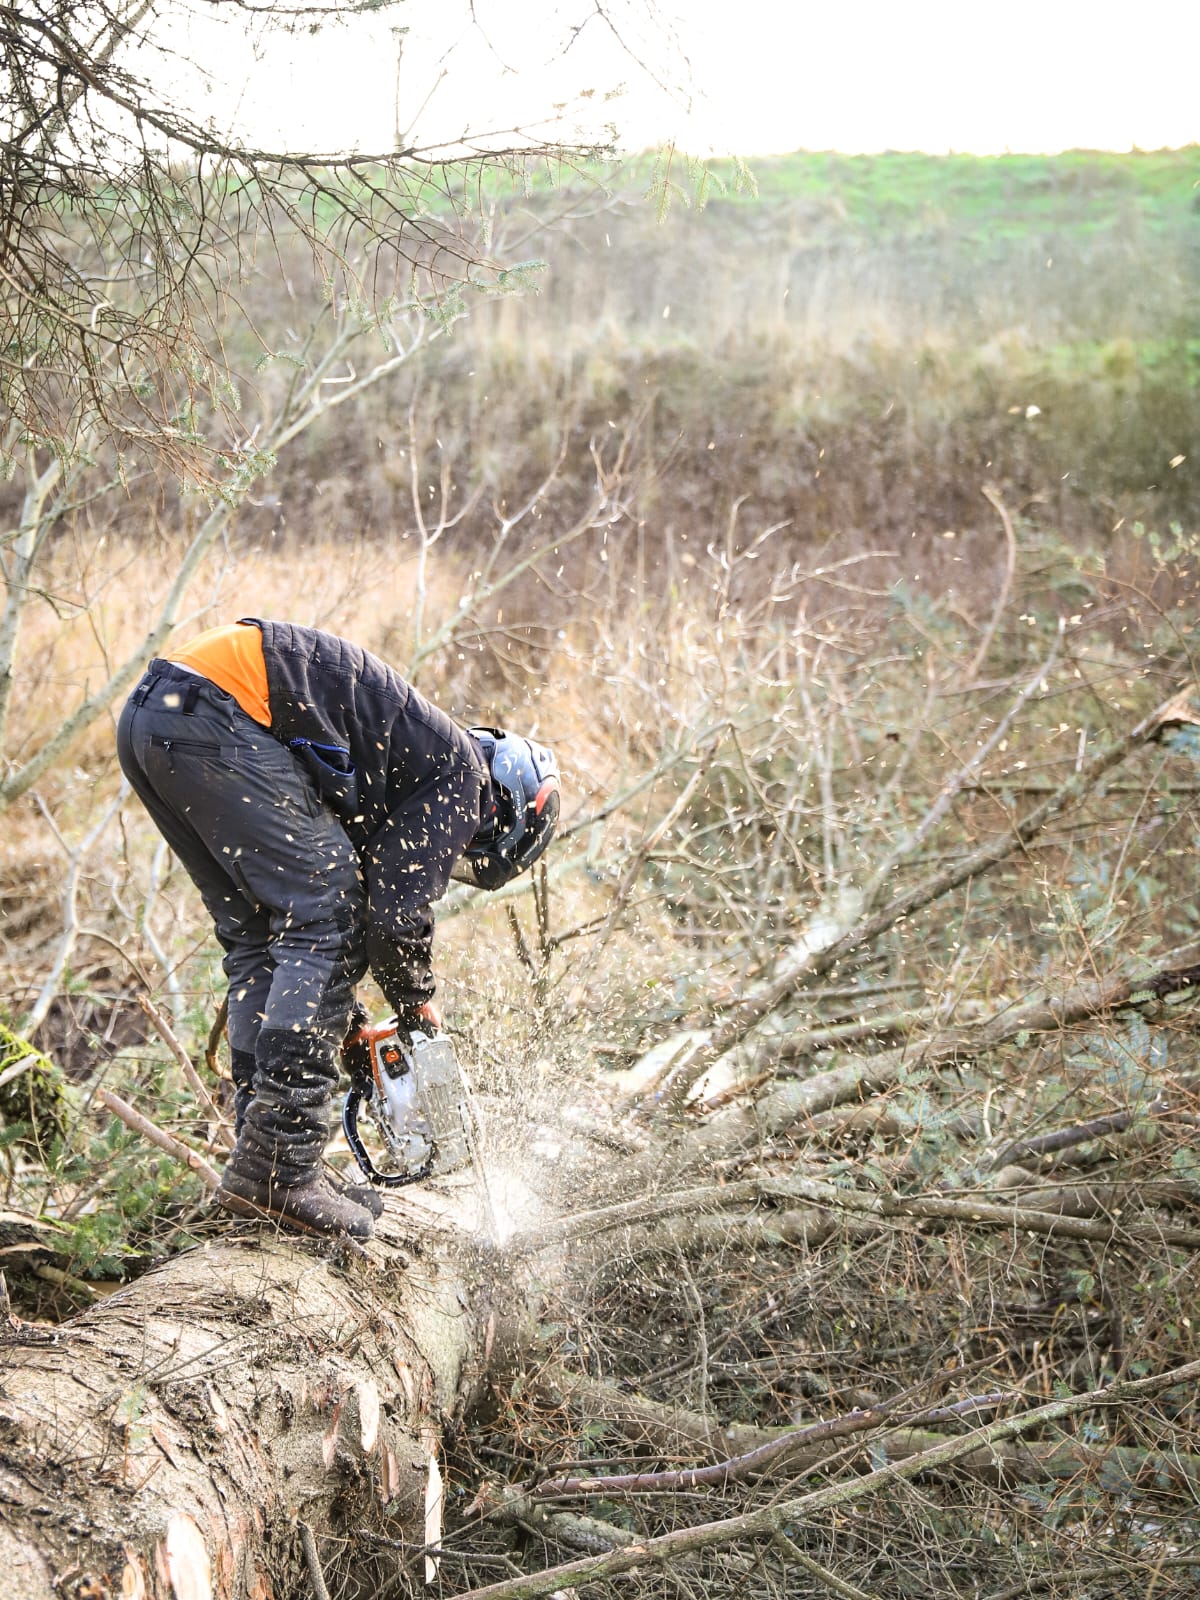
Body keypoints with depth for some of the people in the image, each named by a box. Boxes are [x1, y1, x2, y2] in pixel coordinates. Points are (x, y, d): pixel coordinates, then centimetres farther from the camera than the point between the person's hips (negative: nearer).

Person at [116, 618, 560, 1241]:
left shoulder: (412, 749, 31)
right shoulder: (458, 776, 5)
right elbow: (399, 907, -2)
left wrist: (340, 1020, 33)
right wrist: (417, 1005, 16)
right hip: (218, 715, -10)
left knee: (257, 934, 15)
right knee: (326, 922, -3)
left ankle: (266, 1166, 15)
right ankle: (277, 1170, -7)